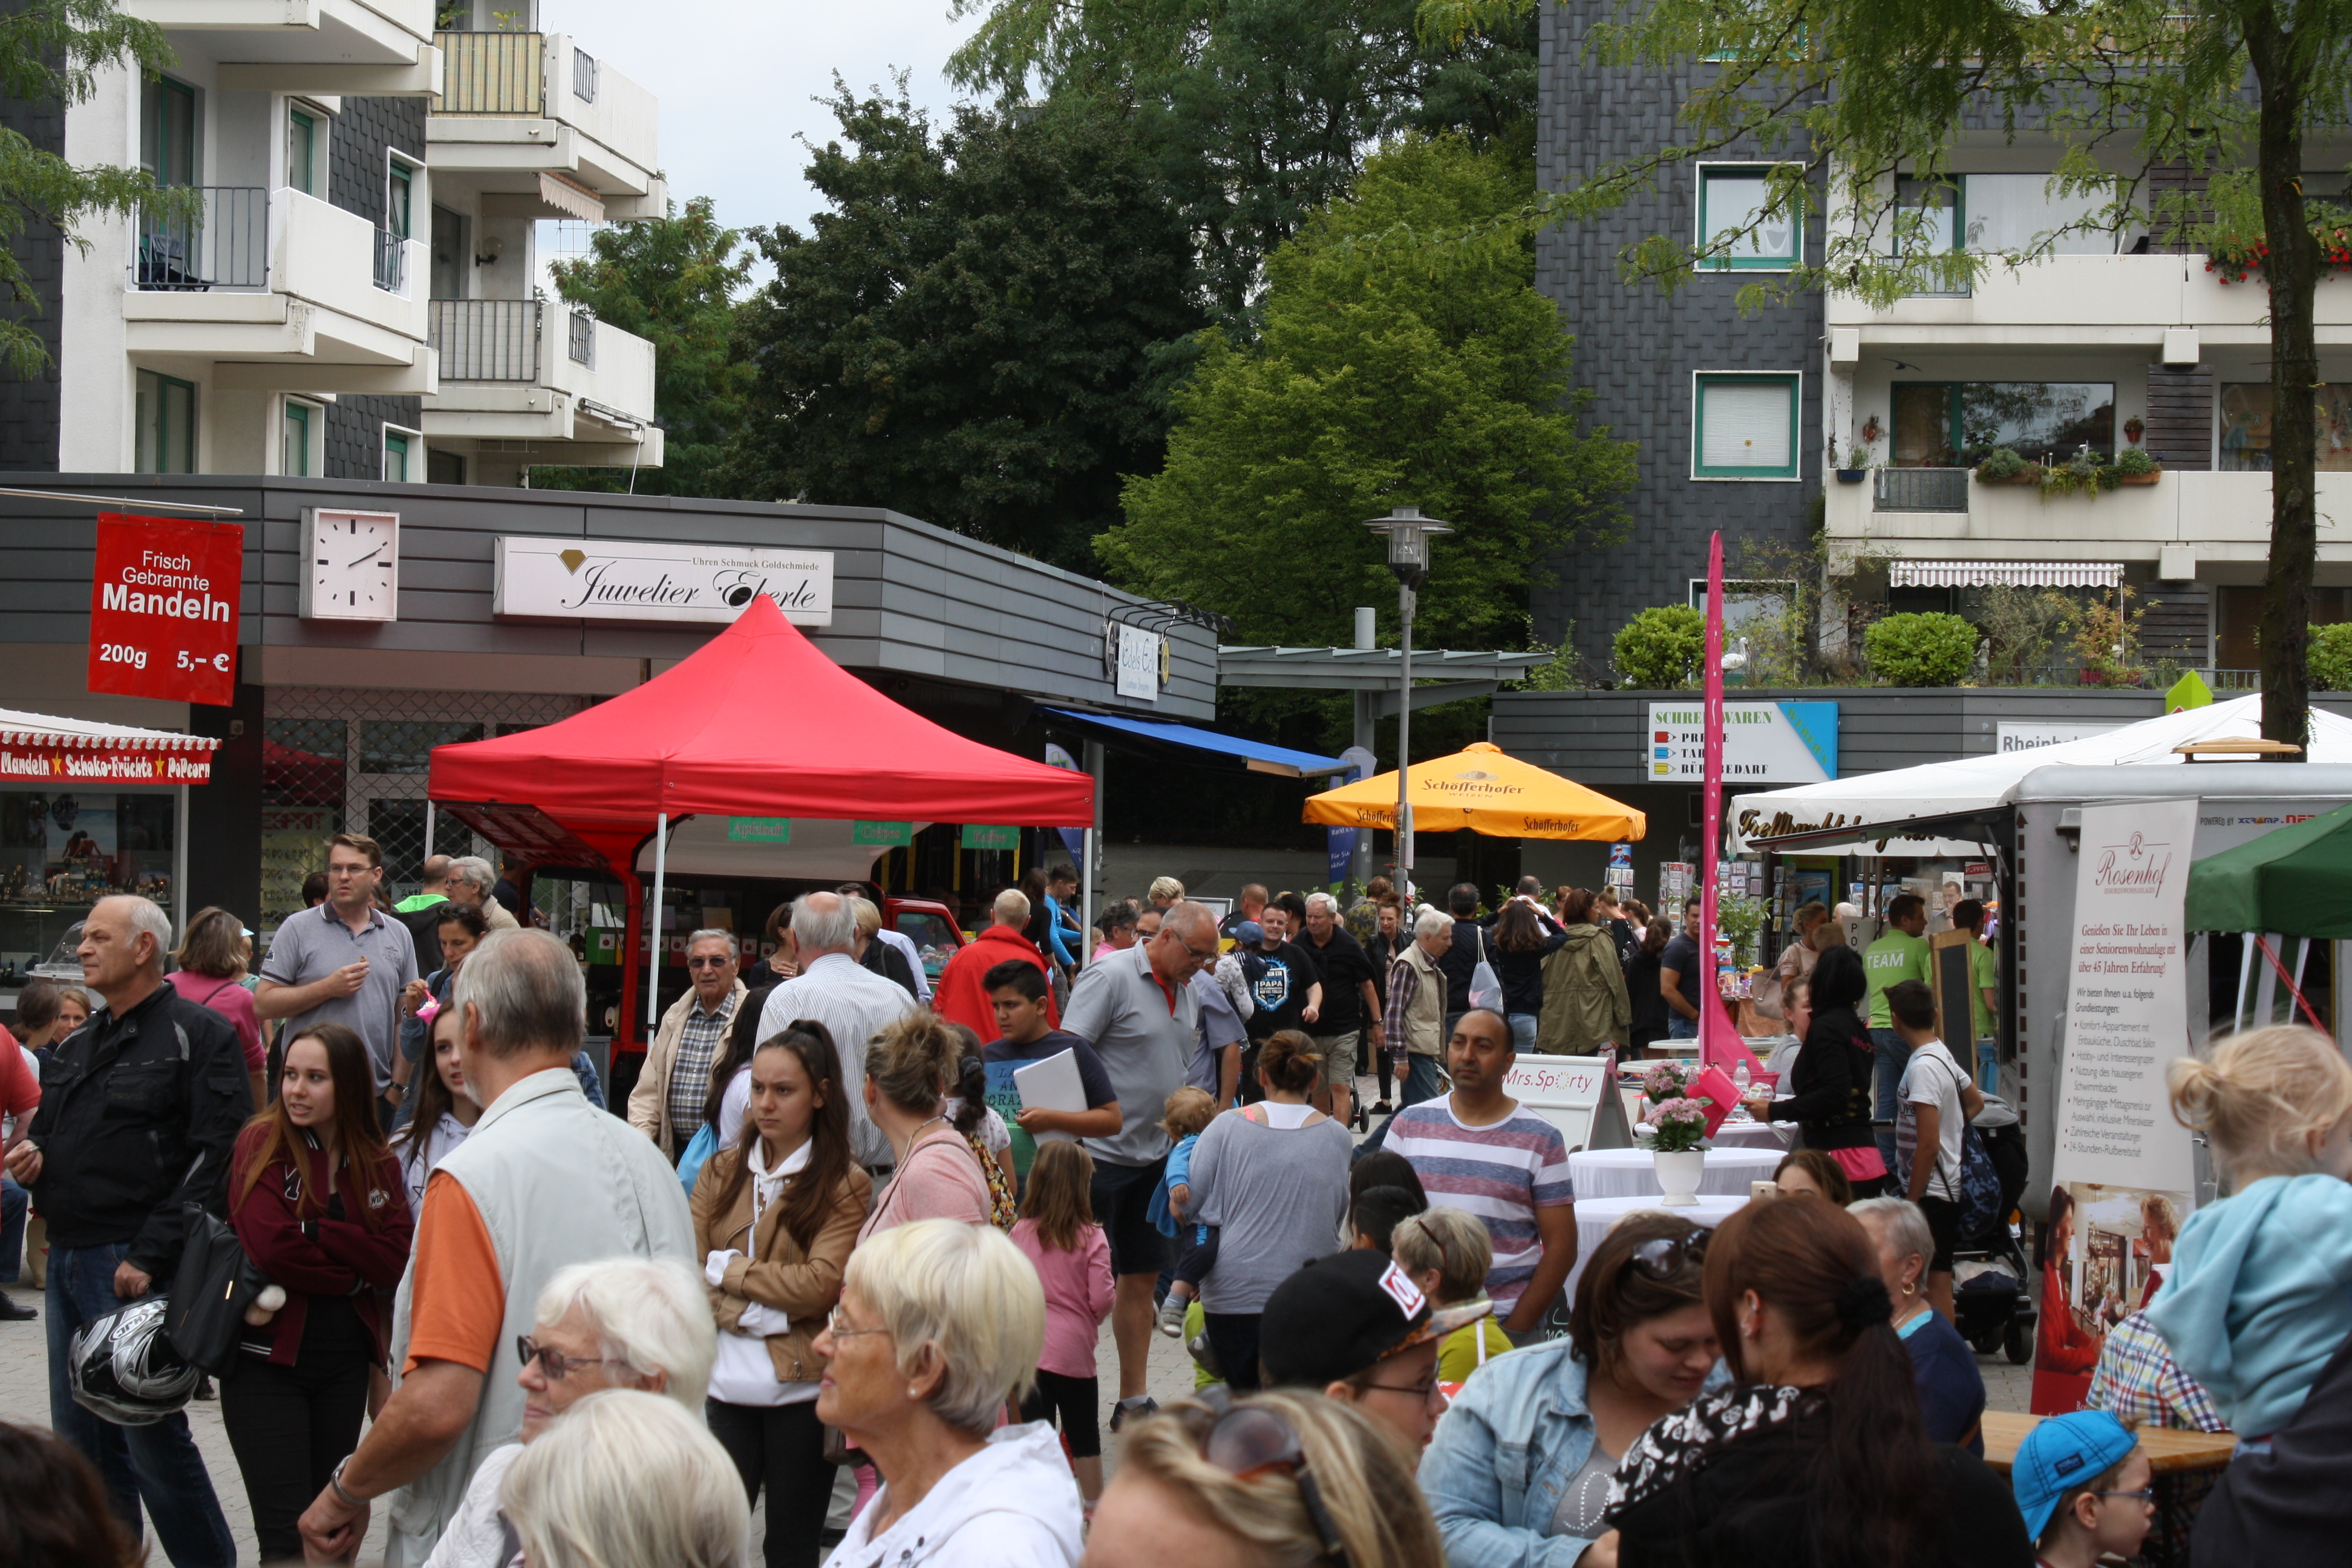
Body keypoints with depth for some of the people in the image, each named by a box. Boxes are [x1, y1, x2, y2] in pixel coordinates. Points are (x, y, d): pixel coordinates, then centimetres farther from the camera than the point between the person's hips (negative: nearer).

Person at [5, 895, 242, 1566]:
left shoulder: (199, 1035, -6)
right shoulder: (75, 1047, 18)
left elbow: (218, 1157, -14)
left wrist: (150, 1255, -19)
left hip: (137, 1270, -8)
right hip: (67, 1263, 8)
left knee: (153, 1439, -6)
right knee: (82, 1443, 12)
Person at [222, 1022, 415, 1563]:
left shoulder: (378, 1164, 7)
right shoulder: (264, 1144, -5)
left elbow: (396, 1260, -7)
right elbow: (270, 1248, -18)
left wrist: (317, 1232, -16)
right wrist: (353, 1274, -7)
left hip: (345, 1362, 5)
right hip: (268, 1360, -4)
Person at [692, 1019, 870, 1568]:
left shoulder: (845, 1185, -2)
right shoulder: (721, 1172, 10)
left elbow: (822, 1286, -13)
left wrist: (728, 1267, -7)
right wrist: (758, 1313, -12)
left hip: (800, 1388, -3)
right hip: (723, 1384, 3)